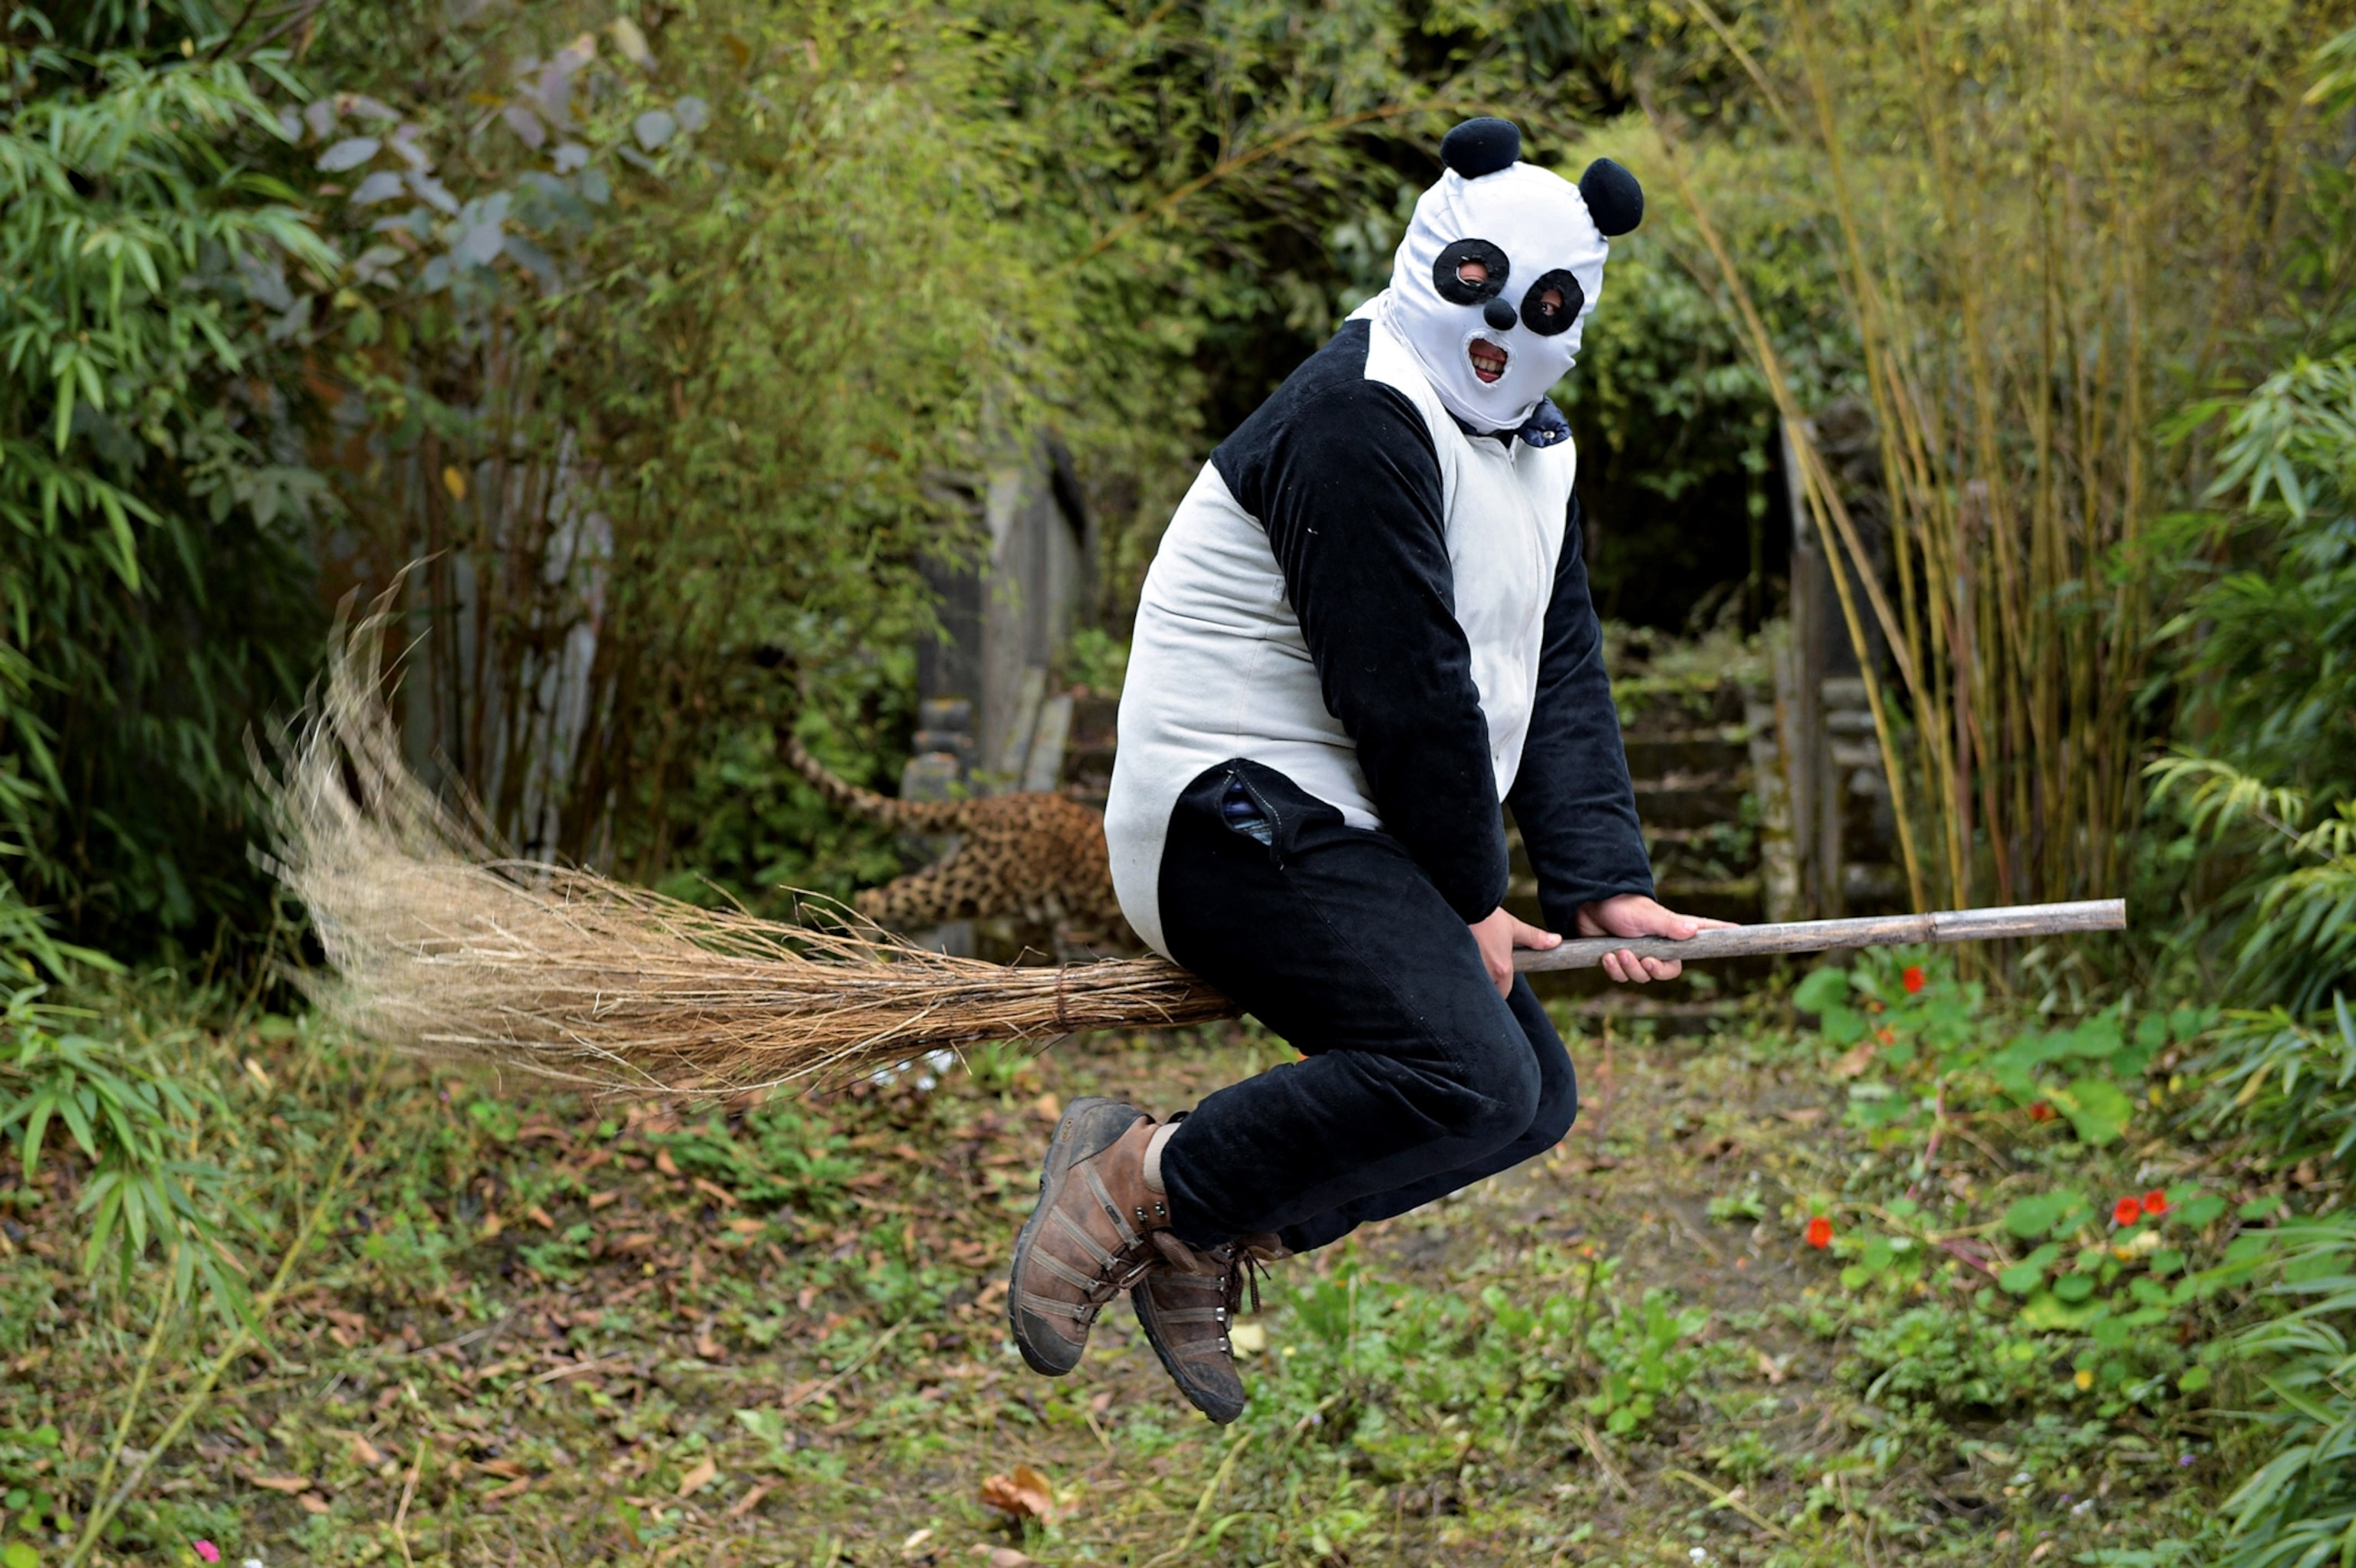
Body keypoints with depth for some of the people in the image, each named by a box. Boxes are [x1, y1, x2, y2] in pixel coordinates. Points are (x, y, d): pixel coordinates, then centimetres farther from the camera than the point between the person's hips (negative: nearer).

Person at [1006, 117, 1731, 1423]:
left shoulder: (1537, 451, 16)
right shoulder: (1358, 420, -16)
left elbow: (1560, 680, 11)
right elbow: (1405, 687, -18)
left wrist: (1602, 885, -1)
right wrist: (1470, 898, -12)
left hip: (1345, 838, 10)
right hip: (1240, 815, -10)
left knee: (1535, 1097, 5)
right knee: (1468, 1072, -26)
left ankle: (1212, 1239, 6)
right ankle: (1140, 1181, -12)